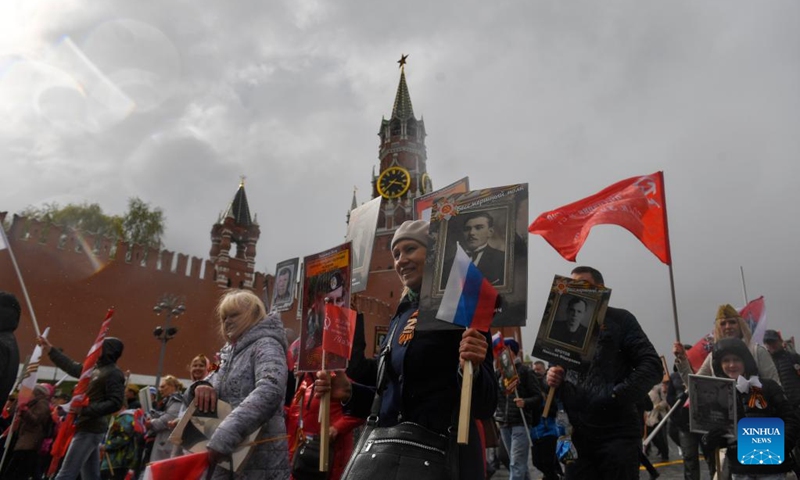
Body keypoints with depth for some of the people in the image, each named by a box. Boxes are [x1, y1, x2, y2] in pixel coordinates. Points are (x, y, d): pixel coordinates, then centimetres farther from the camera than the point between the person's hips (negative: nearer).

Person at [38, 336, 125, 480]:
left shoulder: (113, 373, -12)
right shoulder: (96, 369, 15)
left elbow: (115, 403, -20)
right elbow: (73, 367, 28)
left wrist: (85, 409, -24)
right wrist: (50, 350, 31)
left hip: (90, 430, -9)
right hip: (88, 429, 9)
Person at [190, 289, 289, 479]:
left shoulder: (266, 345, -10)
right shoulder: (230, 352, 17)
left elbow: (270, 391, -27)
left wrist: (224, 436, -35)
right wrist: (202, 386, -10)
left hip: (258, 460, -7)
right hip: (228, 460, 8)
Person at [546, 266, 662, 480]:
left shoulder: (619, 319, 2)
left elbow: (651, 365, -6)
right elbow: (557, 369, 21)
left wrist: (618, 395, -18)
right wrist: (552, 378, -3)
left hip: (617, 433, -4)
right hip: (577, 435, 5)